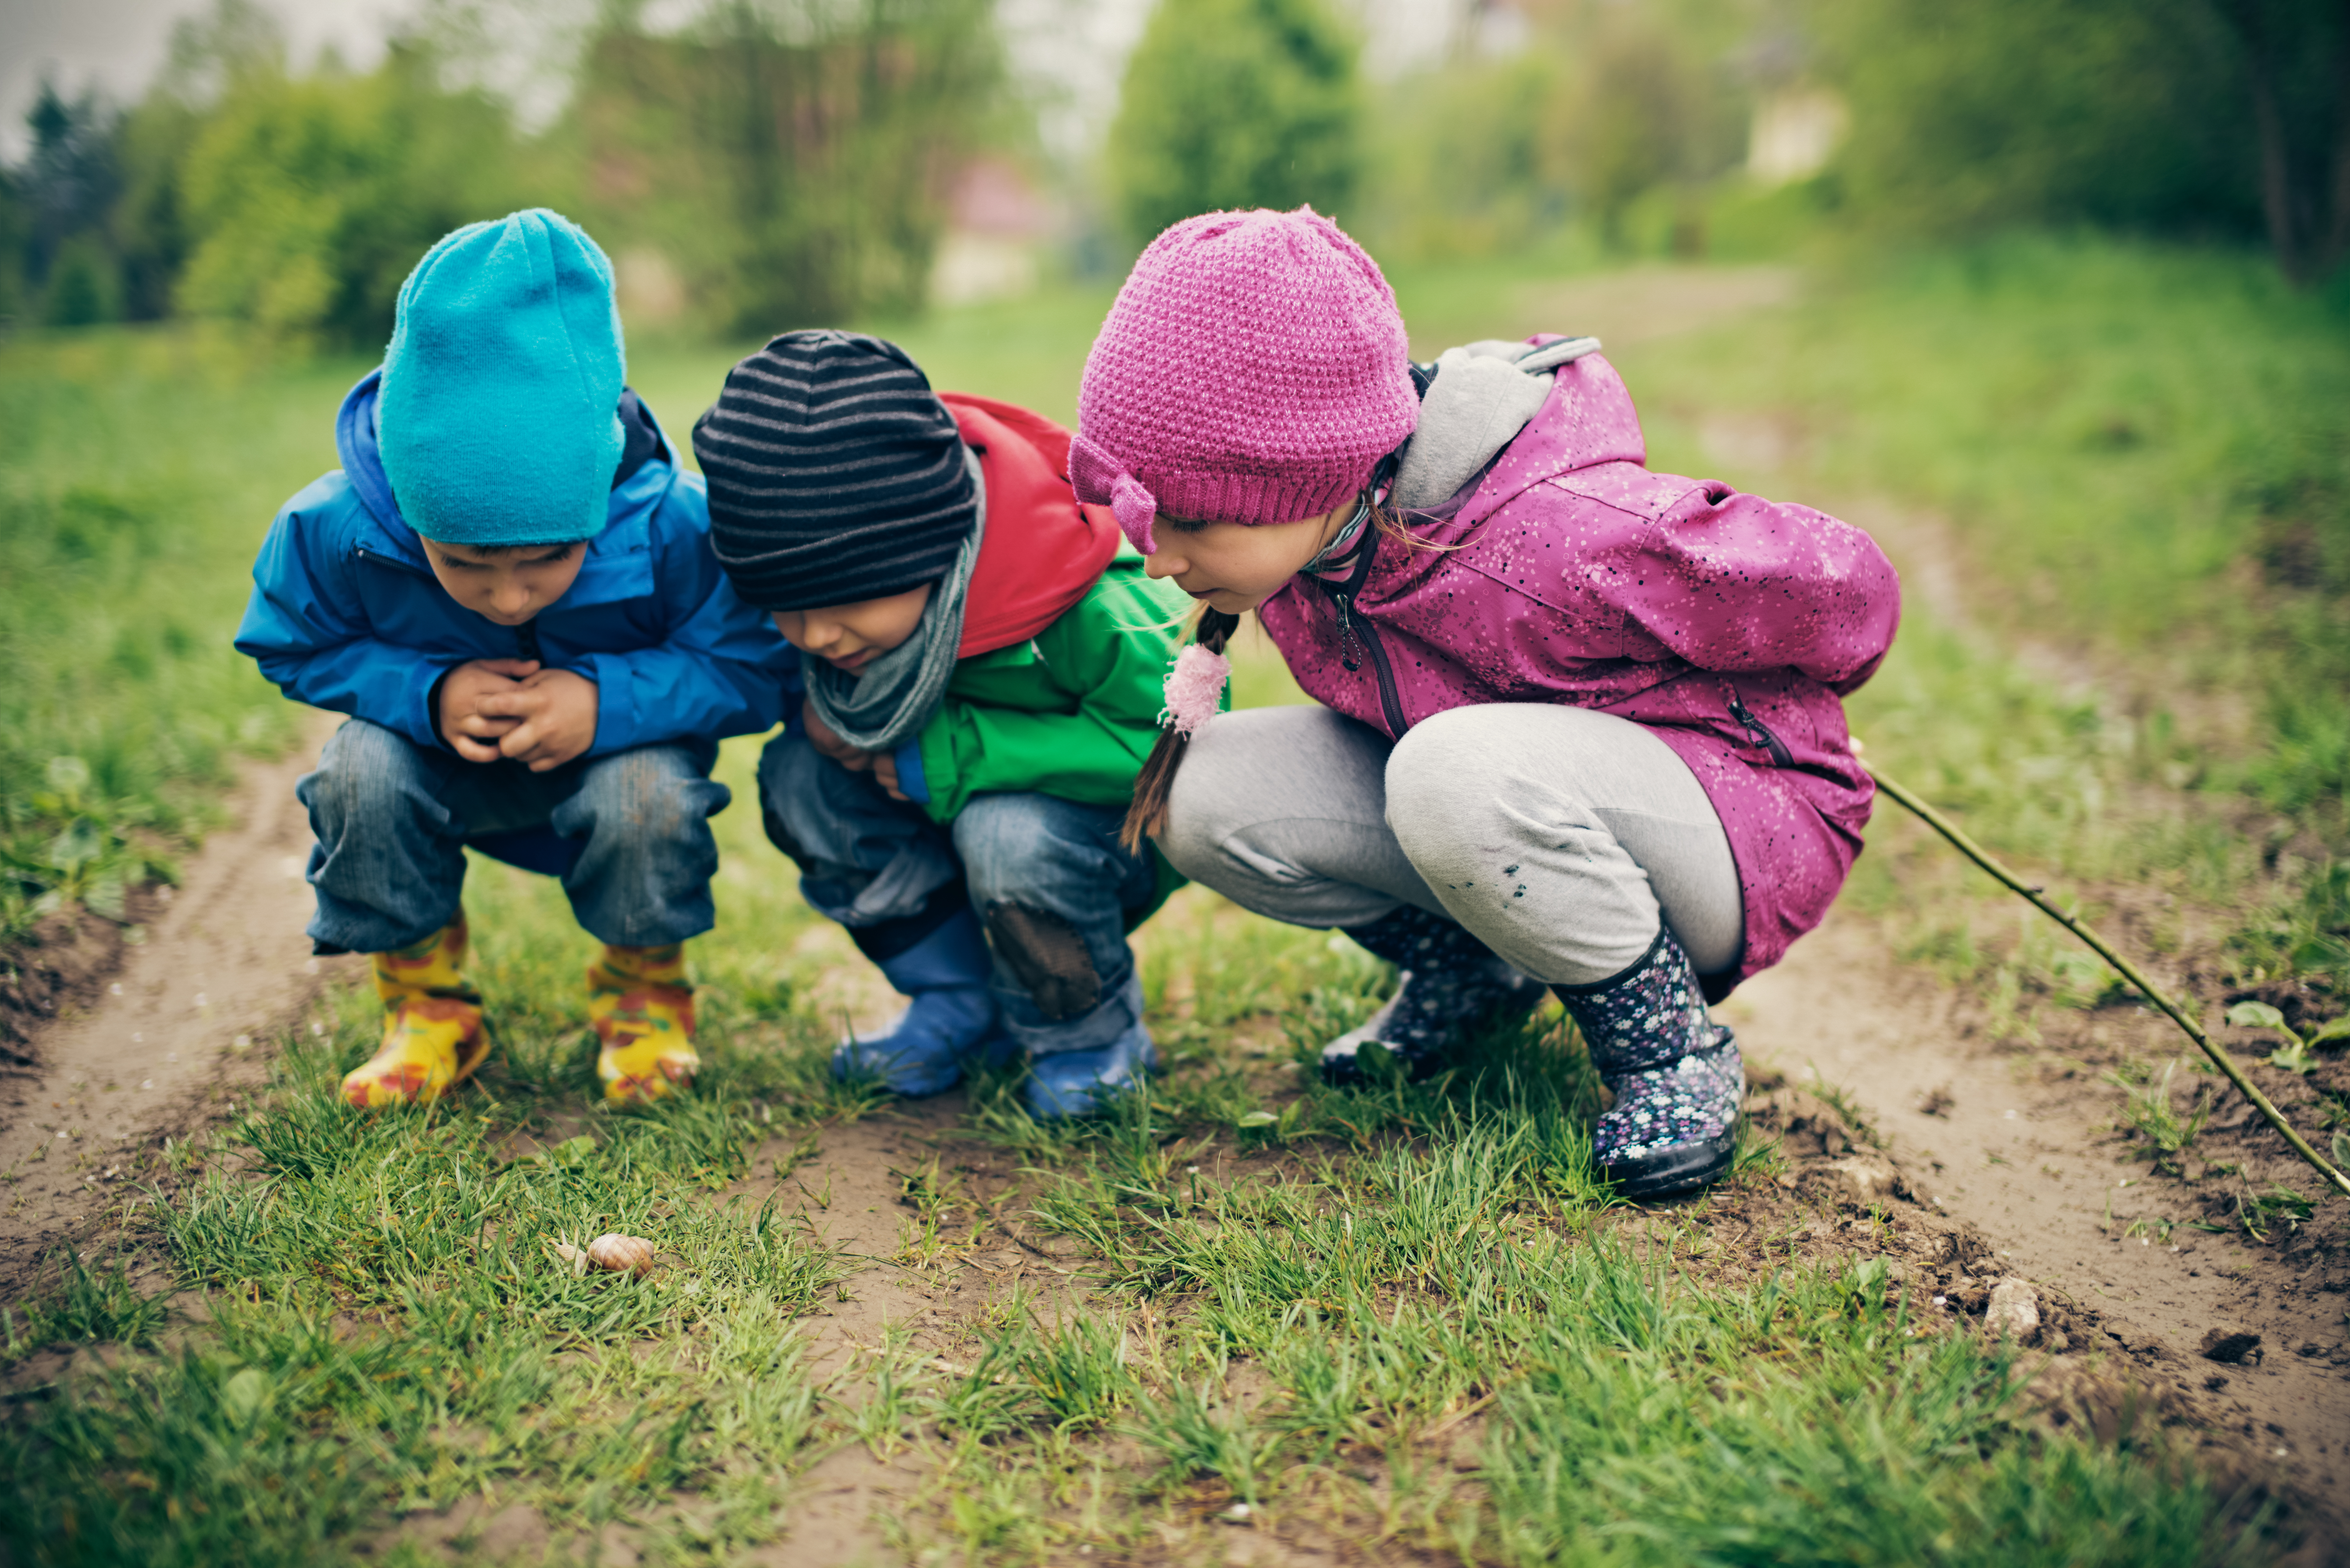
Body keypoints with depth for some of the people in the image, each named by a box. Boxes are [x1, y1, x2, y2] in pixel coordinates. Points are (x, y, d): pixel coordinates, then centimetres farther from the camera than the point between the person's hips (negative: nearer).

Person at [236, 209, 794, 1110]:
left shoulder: (674, 529, -33)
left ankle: (644, 994, -1)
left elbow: (755, 669, -21)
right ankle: (426, 1003, -2)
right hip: (450, 766, 2)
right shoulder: (333, 531, -28)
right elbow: (294, 651, -8)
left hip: (617, 753, -2)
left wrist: (610, 702, -36)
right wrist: (426, 695, -28)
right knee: (360, 771, -29)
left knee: (648, 796, -34)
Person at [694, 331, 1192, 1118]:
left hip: (1121, 825, -6)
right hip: (963, 813, 6)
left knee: (1007, 833, -37)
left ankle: (1096, 1038, -6)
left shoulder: (1091, 612, -35)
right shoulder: (864, 593, -16)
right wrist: (818, 701, -19)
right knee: (798, 776, -17)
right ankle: (960, 1002, 0)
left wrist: (954, 758, -33)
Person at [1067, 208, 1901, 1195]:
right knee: (1205, 794, -16)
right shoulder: (1290, 526, -14)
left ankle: (1673, 1051, -12)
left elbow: (1843, 588, -15)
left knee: (1458, 772, -39)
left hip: (1742, 819, -6)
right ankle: (1469, 969, 9)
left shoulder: (1569, 541, -35)